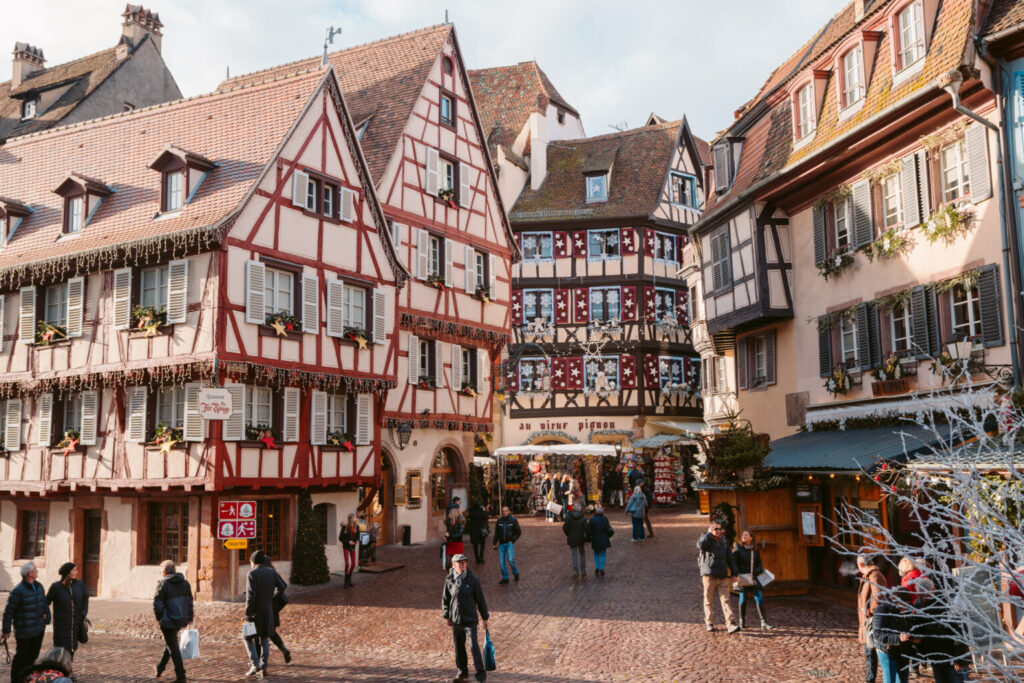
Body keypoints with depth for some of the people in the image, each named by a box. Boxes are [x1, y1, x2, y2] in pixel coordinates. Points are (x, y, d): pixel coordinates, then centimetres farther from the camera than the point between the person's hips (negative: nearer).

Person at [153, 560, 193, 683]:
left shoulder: (163, 584, -11)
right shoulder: (185, 583, 7)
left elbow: (157, 603, -14)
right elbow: (190, 602, 10)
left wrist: (159, 618, 0)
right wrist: (190, 617, 14)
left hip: (169, 621, -7)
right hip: (181, 619, 7)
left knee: (173, 647, -1)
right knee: (169, 643, 25)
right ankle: (160, 667, 39)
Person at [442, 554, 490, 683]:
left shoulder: (473, 579, -8)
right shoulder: (449, 580, -1)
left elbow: (480, 599, -1)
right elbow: (445, 599, 11)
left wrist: (485, 617, 2)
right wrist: (446, 616, 9)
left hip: (470, 619, -3)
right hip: (455, 619, 3)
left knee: (474, 645, -10)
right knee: (459, 647, 12)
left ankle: (481, 672, 2)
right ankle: (462, 672, 27)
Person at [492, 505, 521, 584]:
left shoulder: (513, 520, -3)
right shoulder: (499, 521, 5)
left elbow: (518, 532, 2)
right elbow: (496, 533, 13)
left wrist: (513, 540, -7)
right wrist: (494, 544, 10)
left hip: (510, 543, -3)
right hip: (501, 544, 3)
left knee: (510, 559, -17)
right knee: (501, 561, 0)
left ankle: (516, 573, 9)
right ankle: (505, 578, 13)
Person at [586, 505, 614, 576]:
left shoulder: (591, 520, -13)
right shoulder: (605, 519, -8)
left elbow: (589, 531, -13)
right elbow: (609, 530, -6)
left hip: (595, 540, 0)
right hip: (604, 540, 0)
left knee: (596, 554, 18)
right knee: (603, 555, 11)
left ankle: (597, 568, 8)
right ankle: (601, 569, 7)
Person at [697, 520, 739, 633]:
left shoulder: (724, 541, 14)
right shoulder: (706, 539, 0)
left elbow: (730, 558, 20)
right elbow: (700, 544, -26)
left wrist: (735, 573, 14)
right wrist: (710, 533, -17)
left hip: (723, 576, 3)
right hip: (709, 576, -3)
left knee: (725, 600, -6)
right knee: (708, 601, 5)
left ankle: (731, 624, -11)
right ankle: (709, 623, 16)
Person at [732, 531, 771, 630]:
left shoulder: (755, 550, 8)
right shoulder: (738, 548, -1)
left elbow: (759, 563, 18)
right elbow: (733, 562, -5)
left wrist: (759, 570, -1)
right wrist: (736, 574, -16)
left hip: (753, 578, 2)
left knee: (759, 599, -6)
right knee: (743, 599, 4)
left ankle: (764, 623, -7)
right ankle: (742, 621, 21)